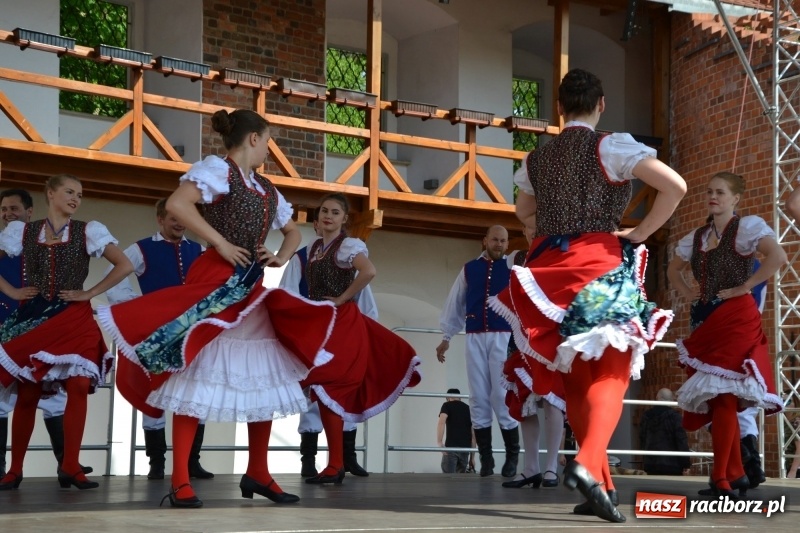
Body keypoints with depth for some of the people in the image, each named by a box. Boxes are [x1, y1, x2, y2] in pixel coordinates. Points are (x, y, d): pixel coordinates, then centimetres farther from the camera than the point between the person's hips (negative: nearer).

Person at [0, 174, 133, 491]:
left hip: (74, 320, -1)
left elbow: (125, 266, -3)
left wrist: (91, 293, -6)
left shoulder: (88, 232, 2)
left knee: (79, 388, -11)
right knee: (27, 393, 1)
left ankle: (70, 468, -5)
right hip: (32, 319, 1)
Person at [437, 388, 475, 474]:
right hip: (465, 448, 5)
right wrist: (472, 456, 21)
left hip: (451, 447, -4)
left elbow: (441, 423, -13)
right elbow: (473, 435, 18)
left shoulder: (447, 405, 9)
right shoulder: (468, 409, 21)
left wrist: (439, 443, -19)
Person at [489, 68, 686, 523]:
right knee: (610, 373, -5)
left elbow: (523, 211, 29)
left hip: (549, 270, 5)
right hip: (601, 266, -5)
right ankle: (587, 463, -29)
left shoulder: (537, 158, 12)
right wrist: (639, 234, -6)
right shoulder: (611, 146, -4)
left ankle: (602, 482, 15)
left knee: (576, 378, 13)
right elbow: (676, 186, -14)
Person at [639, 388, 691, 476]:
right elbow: (682, 441, -11)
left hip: (650, 464, 6)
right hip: (671, 465, -5)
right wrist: (686, 465, -7)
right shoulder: (673, 416, -9)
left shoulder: (646, 416, 10)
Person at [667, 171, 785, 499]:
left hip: (735, 320, -7)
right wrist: (686, 292, 11)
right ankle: (735, 473, 17)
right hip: (704, 322, 7)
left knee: (722, 395, -10)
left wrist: (746, 286, -18)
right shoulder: (696, 237, 15)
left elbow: (778, 256, -22)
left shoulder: (747, 227, -6)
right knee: (717, 398, 8)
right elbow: (673, 269, 29)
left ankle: (720, 479, -6)